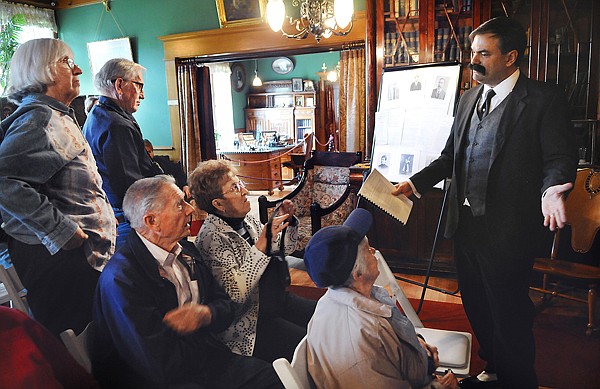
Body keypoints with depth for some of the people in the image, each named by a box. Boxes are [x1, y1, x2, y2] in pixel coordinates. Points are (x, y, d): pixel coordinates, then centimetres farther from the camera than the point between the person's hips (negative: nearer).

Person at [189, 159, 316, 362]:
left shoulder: (247, 219, 4)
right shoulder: (211, 237, -20)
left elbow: (285, 249, 17)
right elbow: (235, 293, -28)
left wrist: (288, 221, -2)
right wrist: (262, 243, -31)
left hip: (280, 300, 9)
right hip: (250, 323, -8)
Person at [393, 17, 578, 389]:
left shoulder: (543, 99, -9)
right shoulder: (469, 99, 11)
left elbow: (560, 158, -12)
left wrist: (551, 191, -32)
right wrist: (415, 183, 6)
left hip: (508, 229, -7)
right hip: (466, 222, 7)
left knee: (509, 315, 8)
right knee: (477, 307, 21)